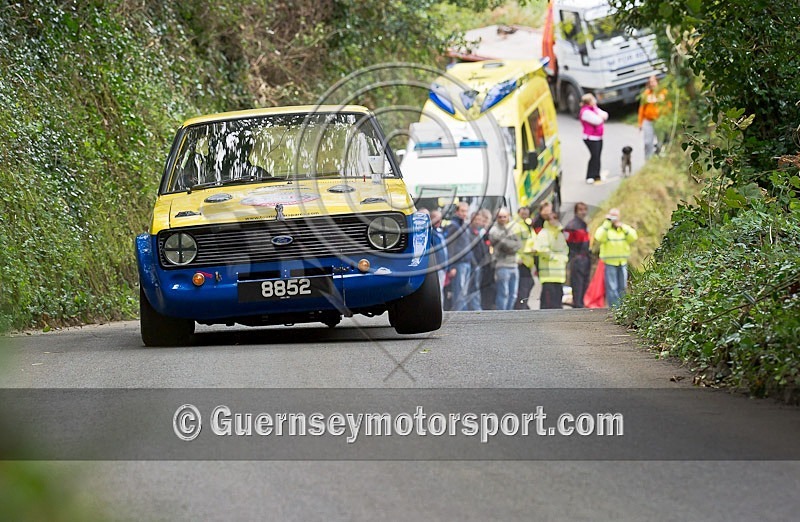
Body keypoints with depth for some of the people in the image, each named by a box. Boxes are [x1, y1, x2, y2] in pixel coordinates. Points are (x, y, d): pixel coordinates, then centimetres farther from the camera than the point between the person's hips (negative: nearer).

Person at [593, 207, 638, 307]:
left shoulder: (625, 228, 11)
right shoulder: (604, 228, 1)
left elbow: (633, 237, -4)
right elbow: (599, 238, -19)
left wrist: (623, 228, -13)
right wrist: (607, 223, -17)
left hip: (623, 262, 4)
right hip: (610, 262, -4)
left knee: (622, 288, 9)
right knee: (612, 288, -7)